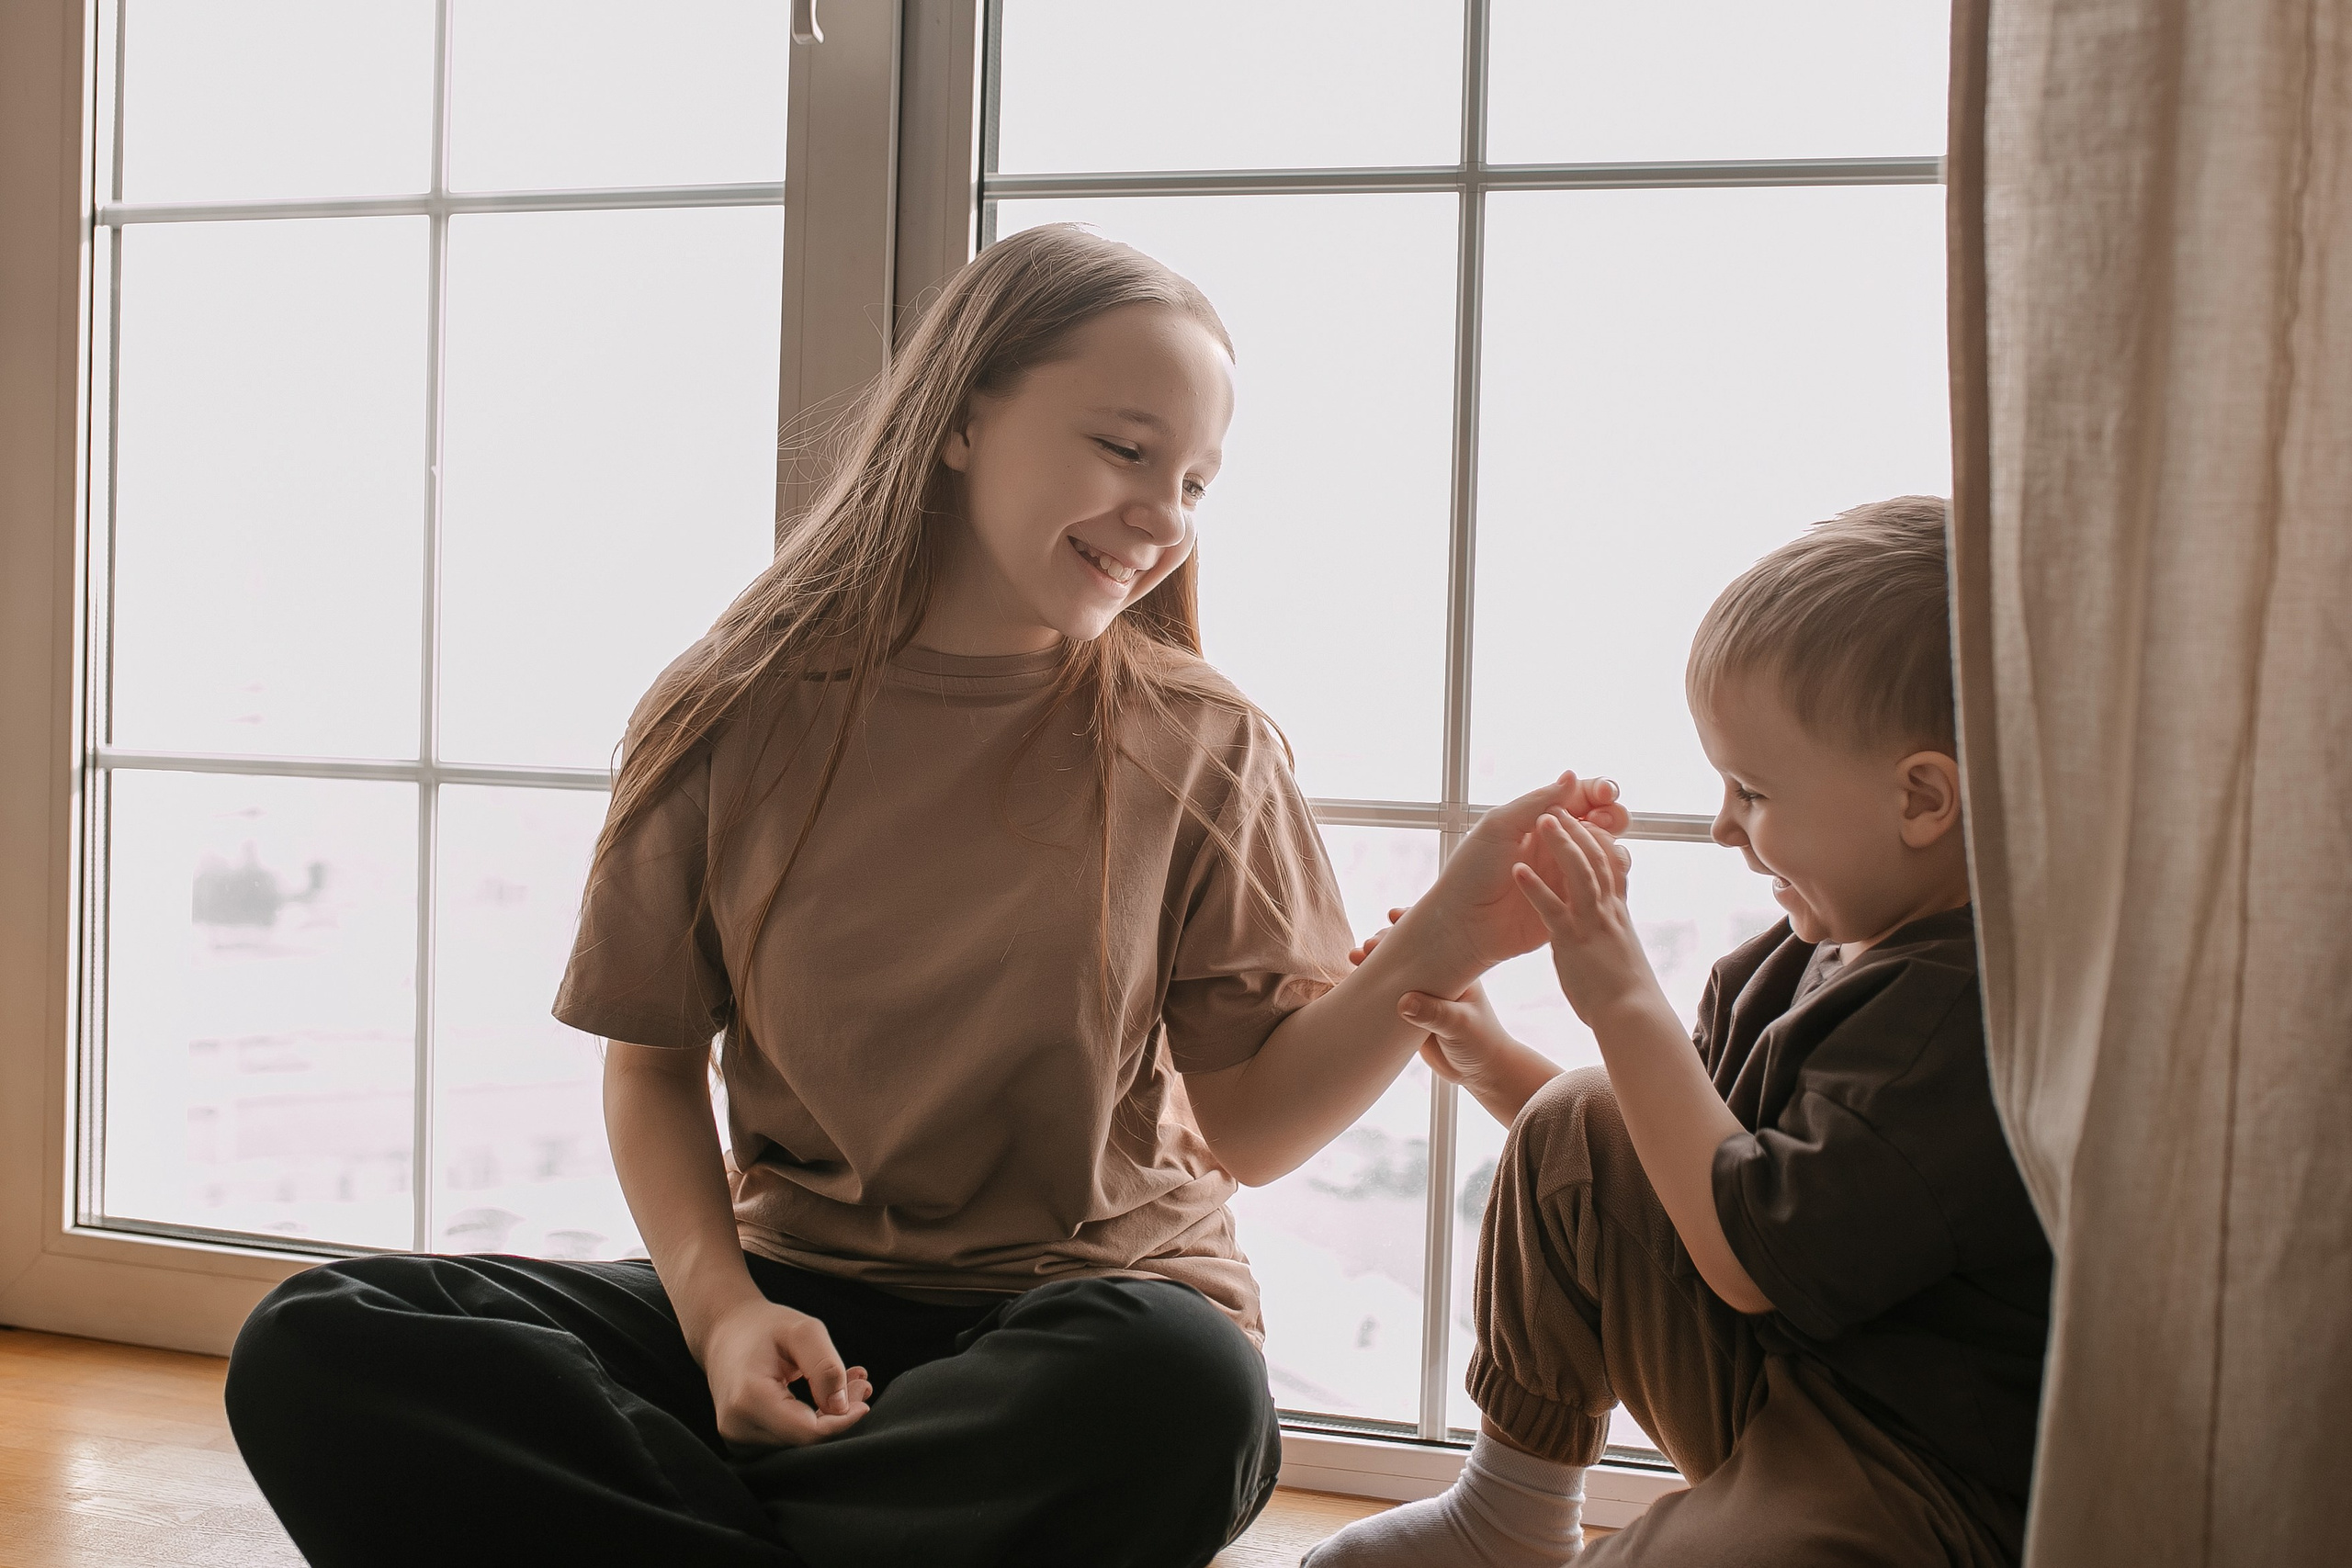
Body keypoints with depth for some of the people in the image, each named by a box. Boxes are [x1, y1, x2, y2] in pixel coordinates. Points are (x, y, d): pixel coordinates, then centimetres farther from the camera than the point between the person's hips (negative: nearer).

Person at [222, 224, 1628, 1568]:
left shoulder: (1199, 750, 0)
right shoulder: (735, 722, 1)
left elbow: (1251, 1125, -1)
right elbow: (654, 1065, 7)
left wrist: (1439, 956, -18)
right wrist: (720, 1308, -11)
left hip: (1095, 1300, 0)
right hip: (797, 1305, 1)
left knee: (1185, 1391, -39)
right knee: (315, 1348, -20)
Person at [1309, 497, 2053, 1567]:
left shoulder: (1970, 1003, -24)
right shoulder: (1817, 953, 6)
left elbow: (1750, 1254, -25)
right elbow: (1693, 1165, 17)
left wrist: (1626, 1004, -18)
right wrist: (1489, 1062, 7)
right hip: (1769, 1381, 10)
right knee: (1573, 1130, 5)